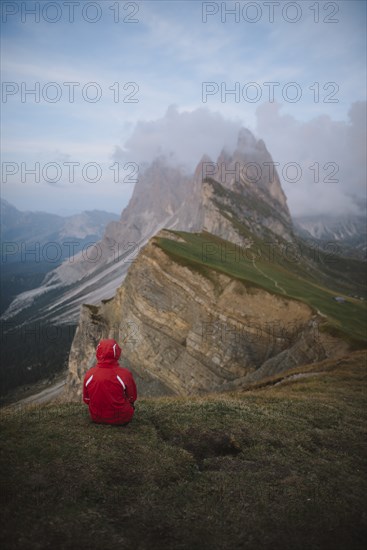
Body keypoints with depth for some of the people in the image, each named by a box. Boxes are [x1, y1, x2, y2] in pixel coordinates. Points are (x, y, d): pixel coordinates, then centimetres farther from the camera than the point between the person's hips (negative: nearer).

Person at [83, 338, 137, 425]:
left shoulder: (89, 374, -13)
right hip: (121, 419, -3)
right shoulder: (125, 374, -21)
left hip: (96, 418, 3)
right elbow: (132, 398, -6)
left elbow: (86, 400, 0)